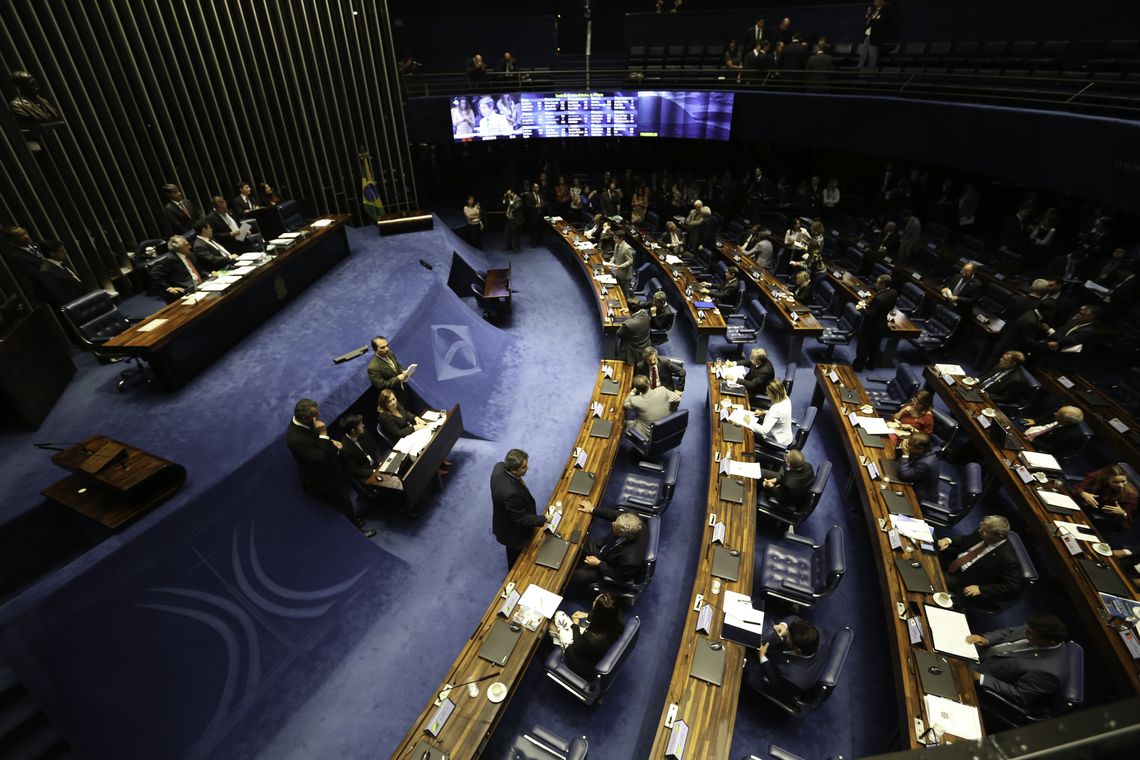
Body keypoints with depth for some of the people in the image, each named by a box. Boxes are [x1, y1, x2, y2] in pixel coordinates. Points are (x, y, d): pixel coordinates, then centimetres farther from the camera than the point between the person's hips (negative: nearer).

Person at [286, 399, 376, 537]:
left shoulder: (301, 422, -12)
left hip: (327, 470, 8)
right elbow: (321, 458, -36)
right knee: (344, 502, 14)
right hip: (321, 480, -8)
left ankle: (354, 520, 52)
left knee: (344, 497, 28)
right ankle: (356, 526, 39)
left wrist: (330, 441, -7)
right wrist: (323, 435, -38)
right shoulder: (295, 439, -39)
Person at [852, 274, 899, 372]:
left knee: (863, 346, 14)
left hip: (871, 326, -7)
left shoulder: (879, 298, -35)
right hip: (882, 325, 7)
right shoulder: (894, 293, -11)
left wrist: (862, 307, -12)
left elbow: (871, 315, -28)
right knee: (875, 345, 25)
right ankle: (872, 364, 42)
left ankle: (858, 365, 30)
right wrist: (871, 302, 1)